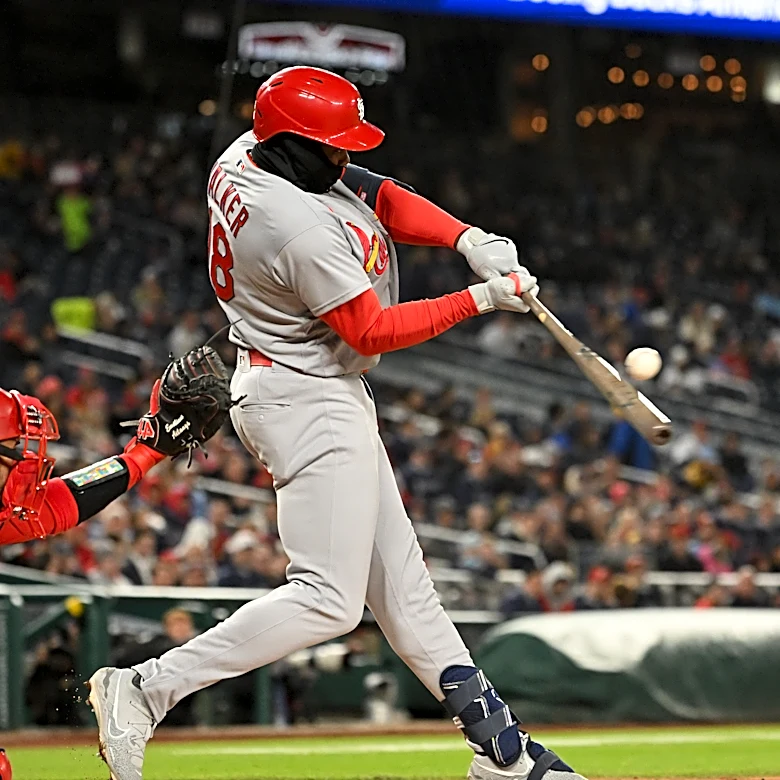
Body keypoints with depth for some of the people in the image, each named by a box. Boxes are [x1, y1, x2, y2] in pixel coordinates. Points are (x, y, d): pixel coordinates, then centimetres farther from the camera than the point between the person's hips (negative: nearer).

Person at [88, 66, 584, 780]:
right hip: (311, 404, -11)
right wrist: (481, 299, -14)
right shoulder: (305, 230, -28)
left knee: (396, 574, 12)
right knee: (329, 598, -11)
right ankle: (146, 690, -12)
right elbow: (371, 331, -20)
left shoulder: (242, 158, 1)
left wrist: (469, 239, -5)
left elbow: (376, 194, 7)